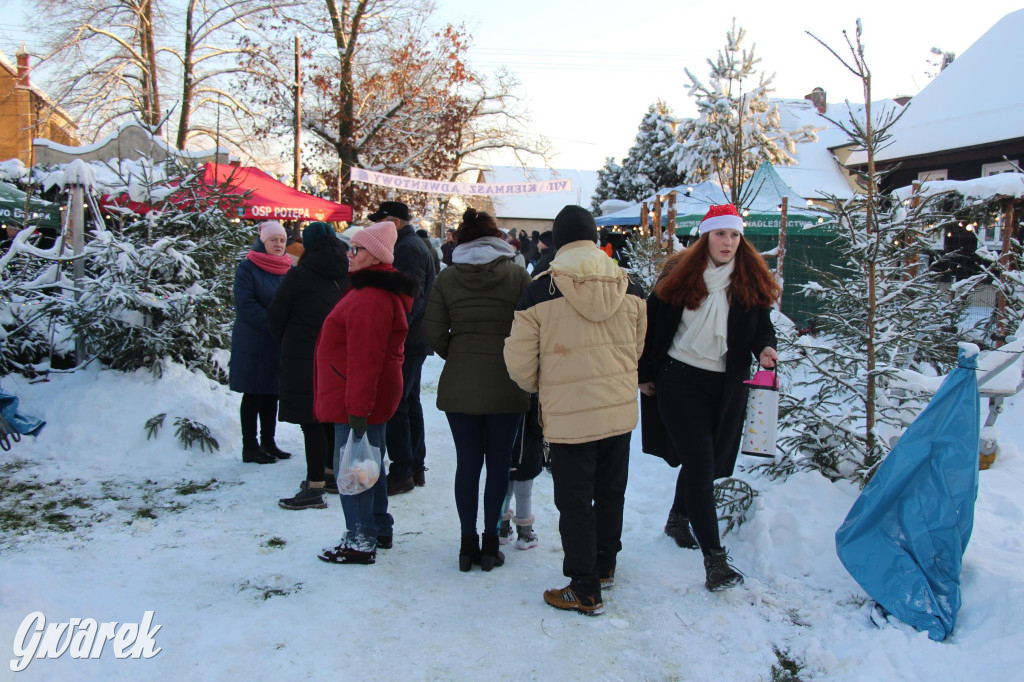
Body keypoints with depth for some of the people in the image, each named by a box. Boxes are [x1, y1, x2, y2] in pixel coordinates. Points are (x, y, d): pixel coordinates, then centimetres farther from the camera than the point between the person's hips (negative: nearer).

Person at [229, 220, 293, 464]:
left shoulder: (290, 269, 10)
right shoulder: (247, 268, -7)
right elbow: (245, 305, -15)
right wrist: (274, 325, -21)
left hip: (281, 344, 5)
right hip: (254, 342, -5)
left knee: (272, 394, 12)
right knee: (253, 395, 2)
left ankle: (268, 442, 23)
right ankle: (250, 447, 11)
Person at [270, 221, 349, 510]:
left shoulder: (299, 275, -11)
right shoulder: (347, 275, 5)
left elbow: (277, 315, -3)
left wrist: (284, 342, 15)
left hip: (305, 358, -6)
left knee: (311, 422, -5)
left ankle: (315, 488, -3)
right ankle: (331, 474, 28)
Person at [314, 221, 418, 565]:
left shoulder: (371, 298, -21)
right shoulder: (368, 289, 15)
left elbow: (366, 358, -26)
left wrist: (357, 408, -26)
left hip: (359, 399, -11)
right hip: (370, 398, 11)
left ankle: (360, 542, 10)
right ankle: (380, 530, 32)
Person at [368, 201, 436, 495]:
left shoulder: (407, 248, -14)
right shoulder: (413, 245, 19)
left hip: (405, 342, -11)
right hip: (414, 341, 11)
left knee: (395, 405, -6)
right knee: (410, 402, 15)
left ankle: (401, 473, -1)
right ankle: (416, 467, 23)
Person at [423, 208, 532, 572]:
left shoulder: (447, 277, 1)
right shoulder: (517, 274, -4)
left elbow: (434, 333, -1)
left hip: (459, 384, 2)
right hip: (506, 385, -1)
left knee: (467, 461, 10)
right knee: (499, 461, 9)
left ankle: (468, 543, 16)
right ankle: (490, 542, 15)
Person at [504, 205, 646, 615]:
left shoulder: (540, 290, -14)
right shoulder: (628, 286, -1)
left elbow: (520, 362, -9)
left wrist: (538, 387, 13)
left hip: (569, 415, -5)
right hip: (621, 410, 5)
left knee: (574, 502, 7)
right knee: (610, 492, 21)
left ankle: (585, 591, 16)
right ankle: (605, 566, 39)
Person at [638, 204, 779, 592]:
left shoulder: (752, 280, 4)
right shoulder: (679, 275, -3)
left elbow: (762, 325, 10)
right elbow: (653, 324, 2)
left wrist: (765, 348, -13)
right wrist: (645, 374, 3)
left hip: (728, 385, 4)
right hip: (680, 381, -3)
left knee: (709, 461, 15)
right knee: (700, 465, -9)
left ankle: (678, 519, 42)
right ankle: (714, 557, -6)